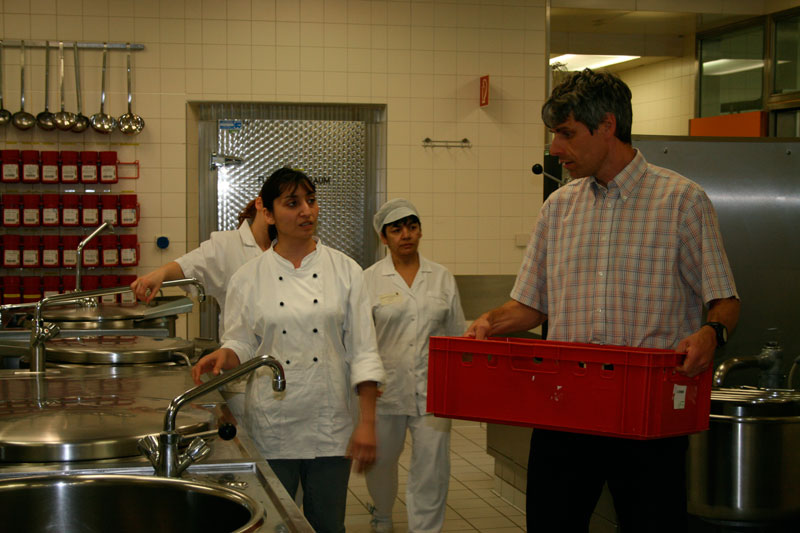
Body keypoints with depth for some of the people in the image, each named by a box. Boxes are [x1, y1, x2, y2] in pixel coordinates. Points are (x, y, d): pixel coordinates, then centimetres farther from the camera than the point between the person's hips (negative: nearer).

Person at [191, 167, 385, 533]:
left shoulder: (344, 270, 1)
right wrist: (222, 358, -17)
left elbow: (362, 351, 0)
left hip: (329, 423, 0)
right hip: (272, 425, 0)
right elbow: (241, 345, 6)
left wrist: (367, 422, -6)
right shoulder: (249, 278, 1)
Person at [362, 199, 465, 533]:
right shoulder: (370, 280, 1)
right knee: (381, 461, 15)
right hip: (386, 388, -1)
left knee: (432, 466, -6)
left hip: (432, 389, 1)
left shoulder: (442, 278, 7)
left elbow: (458, 336, 11)